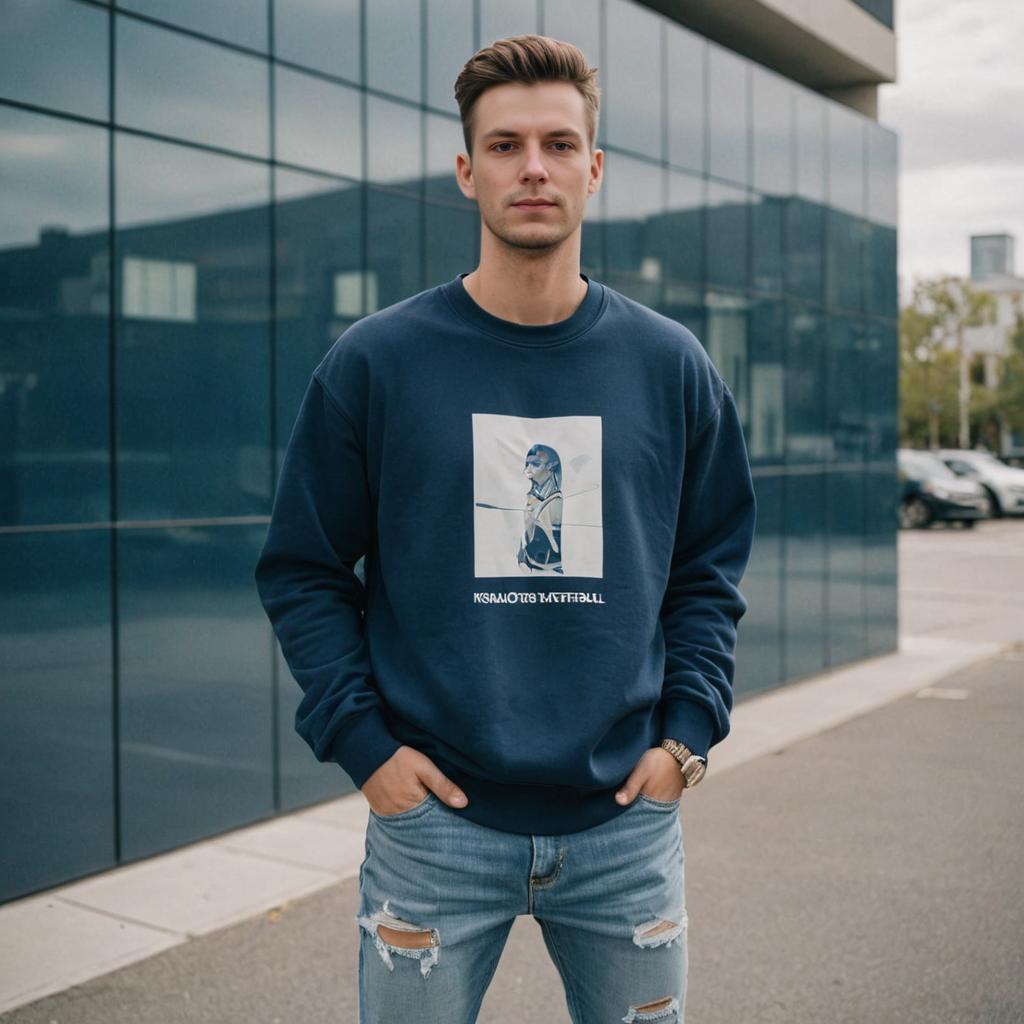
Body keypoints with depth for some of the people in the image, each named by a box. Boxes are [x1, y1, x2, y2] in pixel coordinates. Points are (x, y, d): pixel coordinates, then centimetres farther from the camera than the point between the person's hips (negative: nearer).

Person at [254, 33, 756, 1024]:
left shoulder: (671, 366, 3)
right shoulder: (373, 362, -4)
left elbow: (712, 566, 10)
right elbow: (302, 570, 1)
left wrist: (688, 728, -1)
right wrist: (361, 740, -8)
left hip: (629, 823, 2)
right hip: (432, 819, -2)